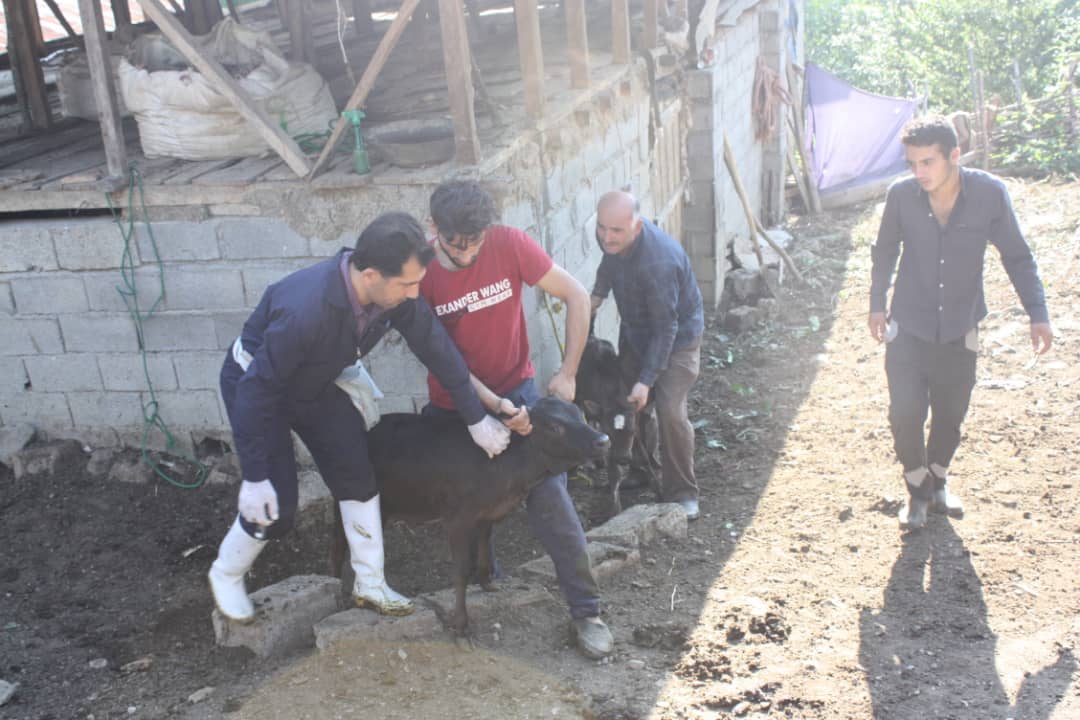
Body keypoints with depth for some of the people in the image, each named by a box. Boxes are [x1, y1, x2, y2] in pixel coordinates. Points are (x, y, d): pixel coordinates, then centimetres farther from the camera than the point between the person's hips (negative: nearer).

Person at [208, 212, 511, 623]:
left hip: (315, 382, 6)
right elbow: (256, 392, -35)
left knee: (358, 475, 0)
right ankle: (225, 575, 22)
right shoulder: (305, 309, -44)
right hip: (256, 383, -6)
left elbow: (435, 346, -11)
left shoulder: (395, 291, -24)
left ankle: (370, 585, 15)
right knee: (275, 506, -7)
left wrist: (477, 418, -5)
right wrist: (254, 478, -30)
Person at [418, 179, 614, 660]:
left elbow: (575, 295, -10)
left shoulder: (510, 245, -19)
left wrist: (567, 374, -13)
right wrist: (495, 406, -28)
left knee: (550, 498, -9)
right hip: (451, 404, 1)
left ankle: (586, 610, 1)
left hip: (516, 389, -1)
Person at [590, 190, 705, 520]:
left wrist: (647, 380, -32)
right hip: (635, 331, 8)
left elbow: (665, 329, -32)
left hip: (676, 337, -7)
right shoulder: (612, 237, -17)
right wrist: (598, 295, -3)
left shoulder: (657, 263, -40)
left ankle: (683, 493, 1)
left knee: (670, 412, -16)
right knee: (629, 404, 13)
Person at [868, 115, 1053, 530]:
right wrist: (877, 304, 8)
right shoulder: (901, 195, -13)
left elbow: (1017, 257, -3)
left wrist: (1038, 314, -9)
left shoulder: (989, 194, -15)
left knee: (950, 414, 12)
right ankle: (918, 489, 19)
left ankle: (937, 481, 37)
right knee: (905, 413, -6)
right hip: (908, 327, 0)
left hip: (960, 329, 1)